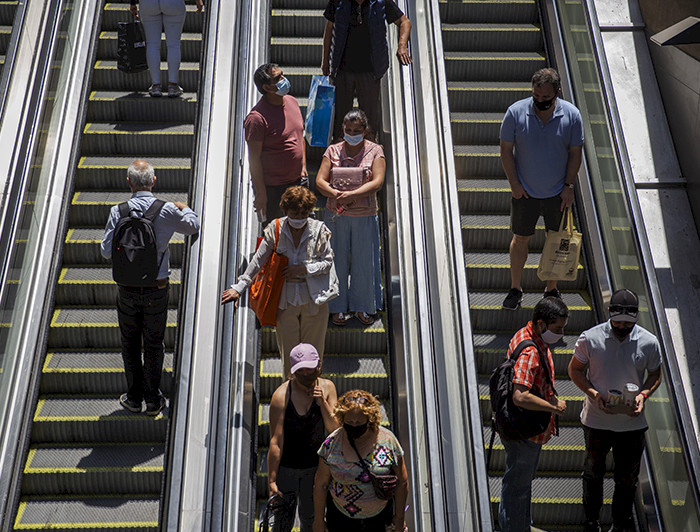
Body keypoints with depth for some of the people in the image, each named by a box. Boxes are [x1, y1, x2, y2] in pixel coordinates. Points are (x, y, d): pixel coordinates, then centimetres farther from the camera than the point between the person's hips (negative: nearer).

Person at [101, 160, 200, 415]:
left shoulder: (118, 212, -12)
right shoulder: (167, 211, -12)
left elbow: (106, 251, -7)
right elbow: (194, 226, 8)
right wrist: (184, 208, 28)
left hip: (127, 290, 0)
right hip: (156, 290, 0)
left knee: (130, 344, 17)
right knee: (154, 345, 14)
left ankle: (134, 398, 28)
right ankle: (153, 401, 24)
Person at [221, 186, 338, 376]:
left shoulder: (319, 230, -5)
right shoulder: (275, 229, -3)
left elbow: (328, 262, 0)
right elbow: (258, 260, 0)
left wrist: (304, 269, -15)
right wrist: (239, 288, -2)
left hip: (314, 297, 0)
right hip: (285, 298, 0)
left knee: (313, 349, 9)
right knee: (288, 349, 7)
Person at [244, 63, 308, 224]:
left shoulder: (292, 102, 4)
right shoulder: (257, 117, -21)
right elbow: (254, 158, -19)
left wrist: (303, 167, 13)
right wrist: (260, 193, -18)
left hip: (299, 181, 7)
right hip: (272, 187, -7)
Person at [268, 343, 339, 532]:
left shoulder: (327, 387, -8)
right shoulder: (281, 396, -22)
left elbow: (335, 430, -9)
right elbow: (275, 442, -19)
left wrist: (322, 402, -23)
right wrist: (271, 481, -16)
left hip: (315, 466, 4)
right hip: (285, 466, -3)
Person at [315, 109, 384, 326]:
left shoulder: (375, 151, -2)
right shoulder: (333, 151, 1)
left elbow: (377, 182, -15)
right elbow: (320, 181, -6)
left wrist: (351, 195, -25)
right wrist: (337, 195, -24)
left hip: (365, 216, -1)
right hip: (336, 214, 1)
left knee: (363, 261, 9)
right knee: (338, 259, 8)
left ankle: (361, 306, 27)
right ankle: (338, 307, 24)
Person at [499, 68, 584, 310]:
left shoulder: (571, 115, -9)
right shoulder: (515, 112, -12)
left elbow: (575, 153, -1)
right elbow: (506, 149, -5)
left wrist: (569, 186, -5)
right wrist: (514, 183, -9)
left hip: (558, 192, 1)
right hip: (524, 191, -1)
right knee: (520, 238, 8)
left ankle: (552, 289, 27)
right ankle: (515, 288, 23)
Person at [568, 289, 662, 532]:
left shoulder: (649, 342, -10)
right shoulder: (590, 338, -14)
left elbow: (655, 375, 5)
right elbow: (575, 369, -2)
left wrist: (643, 394, -14)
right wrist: (593, 393, -17)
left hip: (632, 422, 1)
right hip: (596, 420, 0)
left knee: (627, 478, 15)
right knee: (593, 472, 18)